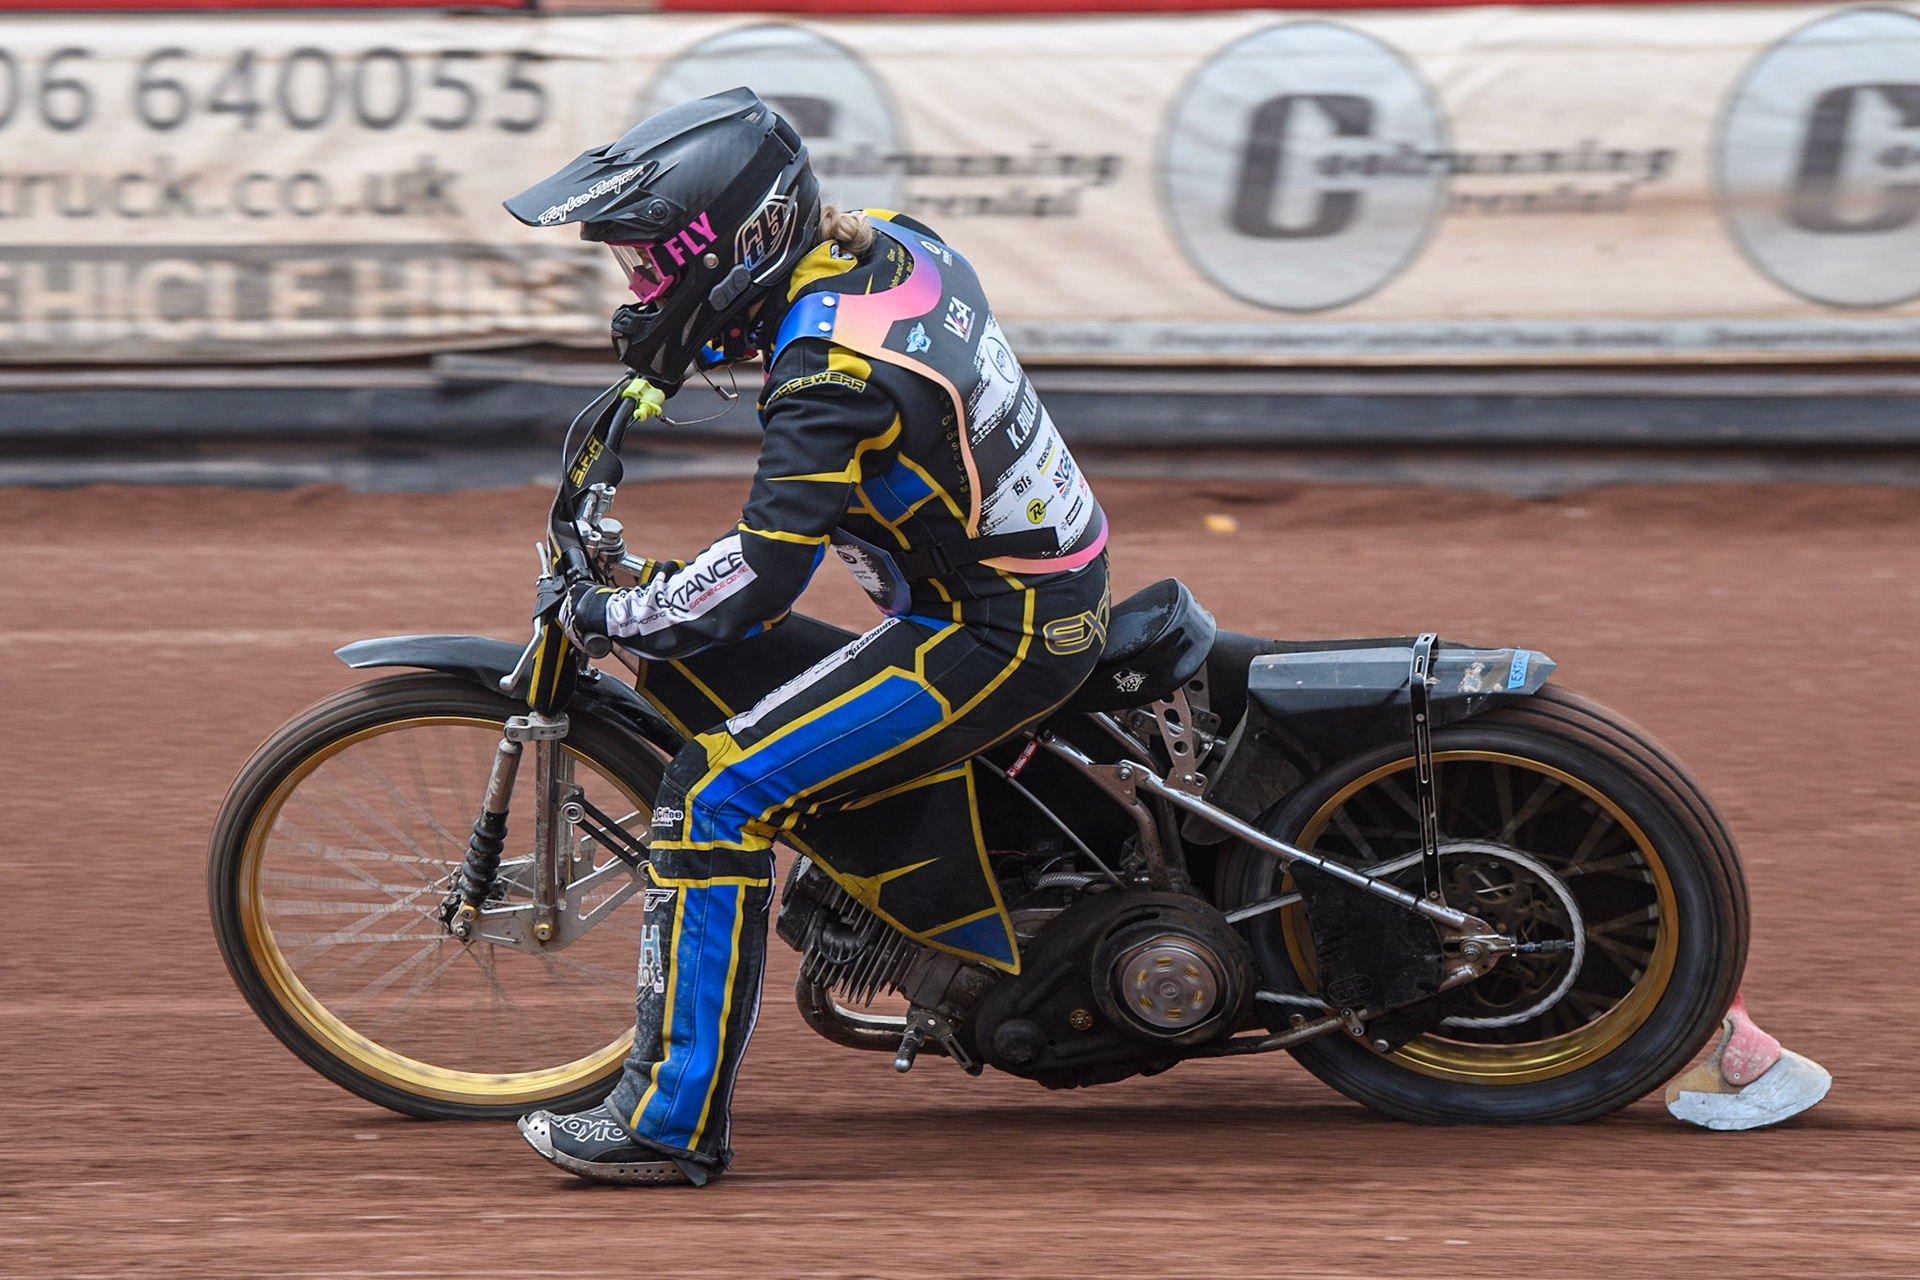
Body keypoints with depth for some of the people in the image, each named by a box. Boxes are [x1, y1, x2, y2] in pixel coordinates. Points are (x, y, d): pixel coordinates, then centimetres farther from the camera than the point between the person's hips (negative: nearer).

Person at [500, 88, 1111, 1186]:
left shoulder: (836, 376, -25)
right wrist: (671, 351, 29)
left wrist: (607, 612, -13)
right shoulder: (888, 241, 2)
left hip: (996, 636, -10)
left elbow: (759, 580, -29)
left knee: (717, 798, -15)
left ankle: (674, 1121, -16)